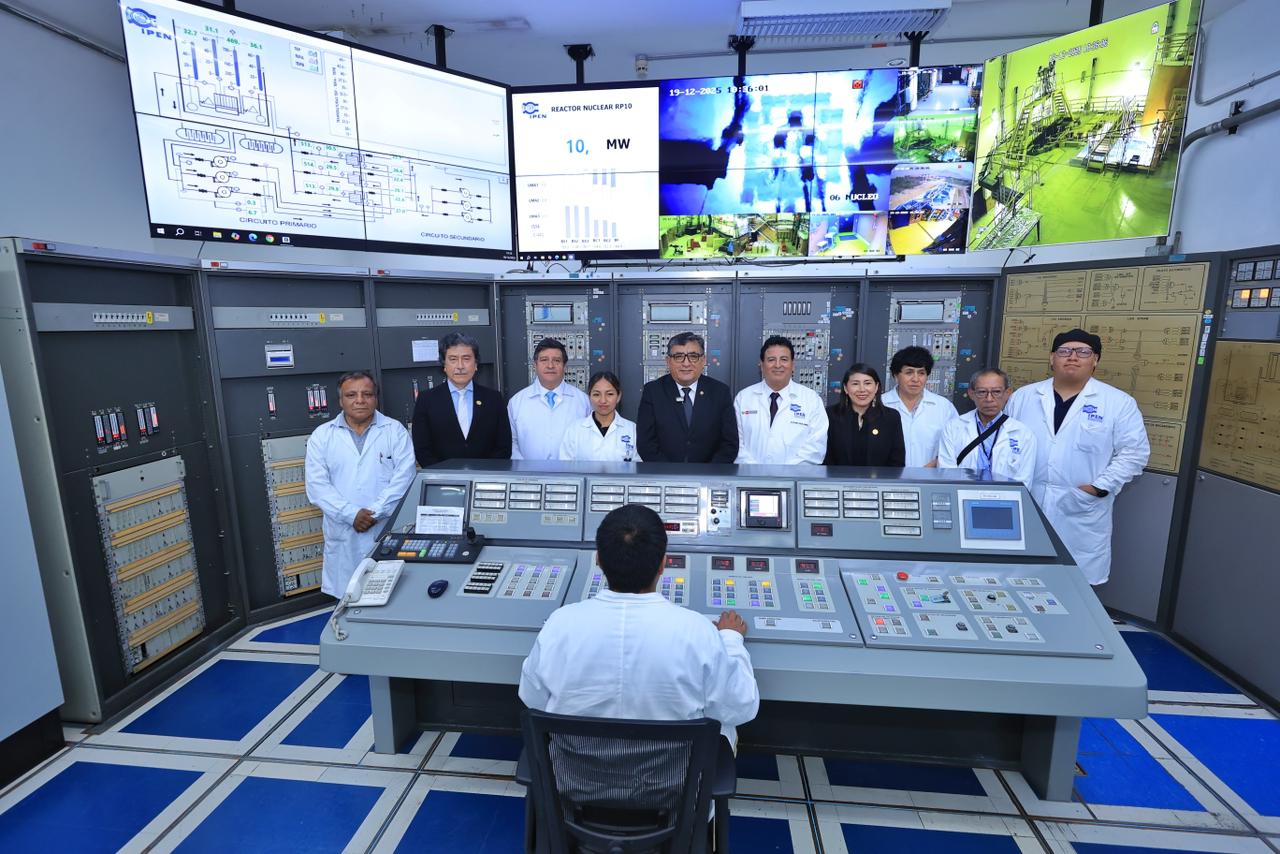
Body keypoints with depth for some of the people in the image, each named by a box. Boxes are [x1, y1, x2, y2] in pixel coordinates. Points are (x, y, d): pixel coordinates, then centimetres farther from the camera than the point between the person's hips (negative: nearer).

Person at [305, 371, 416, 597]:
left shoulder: (395, 430, 4)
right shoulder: (321, 436, 7)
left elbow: (404, 477, -6)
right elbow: (317, 485, -1)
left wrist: (375, 512, -15)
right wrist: (352, 514, -13)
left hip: (390, 531, -1)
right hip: (343, 536, 1)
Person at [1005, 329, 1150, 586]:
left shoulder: (1119, 403, 1)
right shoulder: (1023, 396, 6)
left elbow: (1134, 452, 0)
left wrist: (1099, 487, -10)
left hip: (1082, 512, -1)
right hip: (1025, 508, 2)